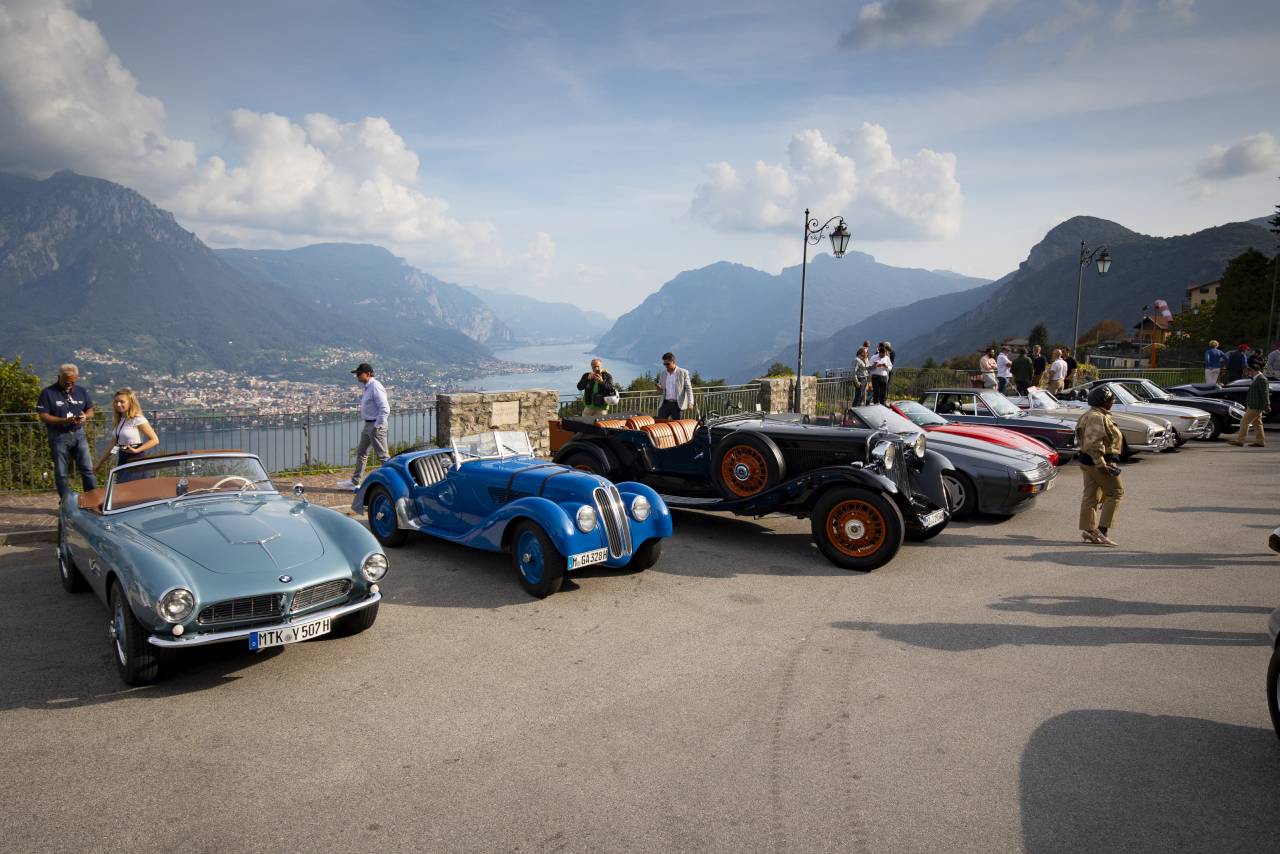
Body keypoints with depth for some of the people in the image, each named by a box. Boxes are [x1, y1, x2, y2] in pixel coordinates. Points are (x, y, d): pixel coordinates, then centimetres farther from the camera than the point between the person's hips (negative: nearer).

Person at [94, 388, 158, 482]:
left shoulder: (138, 420, -11)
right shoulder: (119, 421, 12)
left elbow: (155, 440, -13)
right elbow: (113, 445, 18)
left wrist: (136, 450, -21)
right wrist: (99, 463, 18)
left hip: (135, 460, -8)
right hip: (122, 460, 8)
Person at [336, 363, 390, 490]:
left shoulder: (375, 387, -18)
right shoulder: (367, 387, 13)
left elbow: (385, 409, -24)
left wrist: (377, 426, -21)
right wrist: (370, 425, 16)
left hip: (376, 425, -10)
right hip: (368, 424, 10)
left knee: (382, 456, -5)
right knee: (361, 452, 15)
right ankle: (355, 482, 23)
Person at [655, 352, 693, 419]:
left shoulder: (683, 373, -1)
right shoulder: (662, 374, 11)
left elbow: (688, 388, -3)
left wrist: (690, 403, -14)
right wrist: (659, 388, -5)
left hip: (677, 404, -4)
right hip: (665, 403, 4)